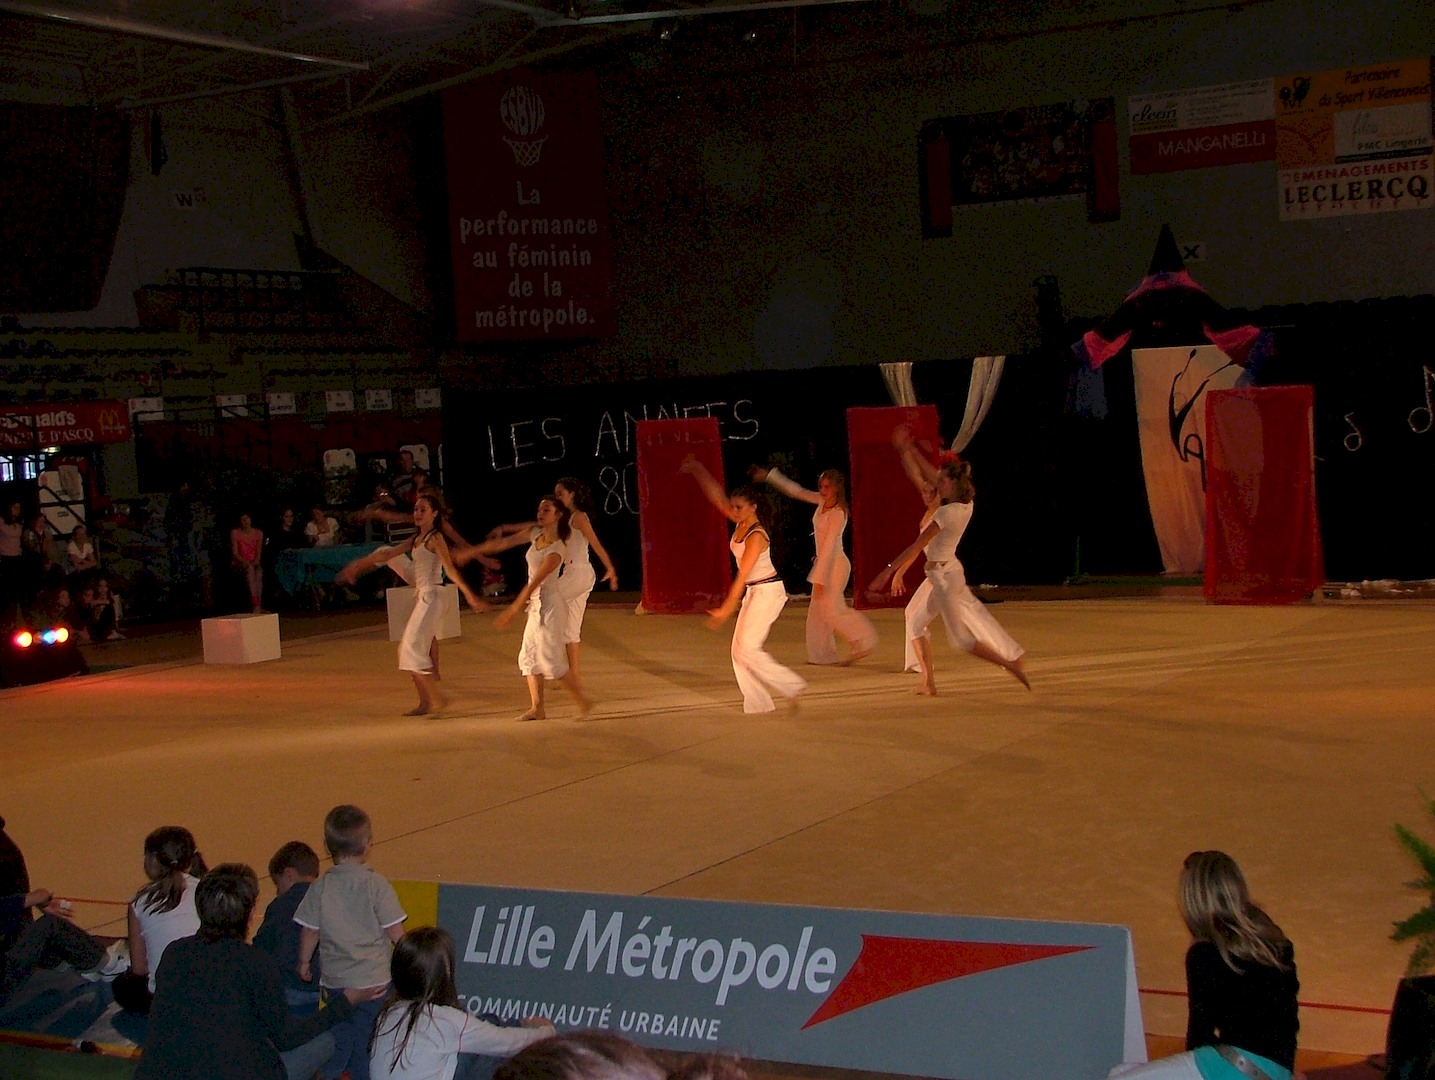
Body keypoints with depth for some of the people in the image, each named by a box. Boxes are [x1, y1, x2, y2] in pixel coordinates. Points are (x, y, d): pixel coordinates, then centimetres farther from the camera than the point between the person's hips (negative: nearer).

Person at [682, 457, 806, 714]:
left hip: (768, 592, -9)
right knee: (740, 650, 3)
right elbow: (717, 498, 6)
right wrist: (697, 470, -1)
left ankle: (791, 685, -6)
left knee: (747, 647, -15)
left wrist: (726, 609, -23)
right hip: (753, 592, 9)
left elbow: (742, 576, -23)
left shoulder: (756, 536, -21)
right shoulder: (740, 523, 3)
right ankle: (757, 703, 5)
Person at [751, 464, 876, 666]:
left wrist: (819, 579, -25)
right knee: (817, 611, 9)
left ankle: (864, 641, 0)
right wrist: (768, 475, 10)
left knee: (832, 609, -11)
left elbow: (830, 546, -23)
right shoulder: (822, 501, 3)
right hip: (823, 562, 9)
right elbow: (796, 491, 12)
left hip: (835, 565, -9)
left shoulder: (838, 514, -21)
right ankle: (821, 655, 14)